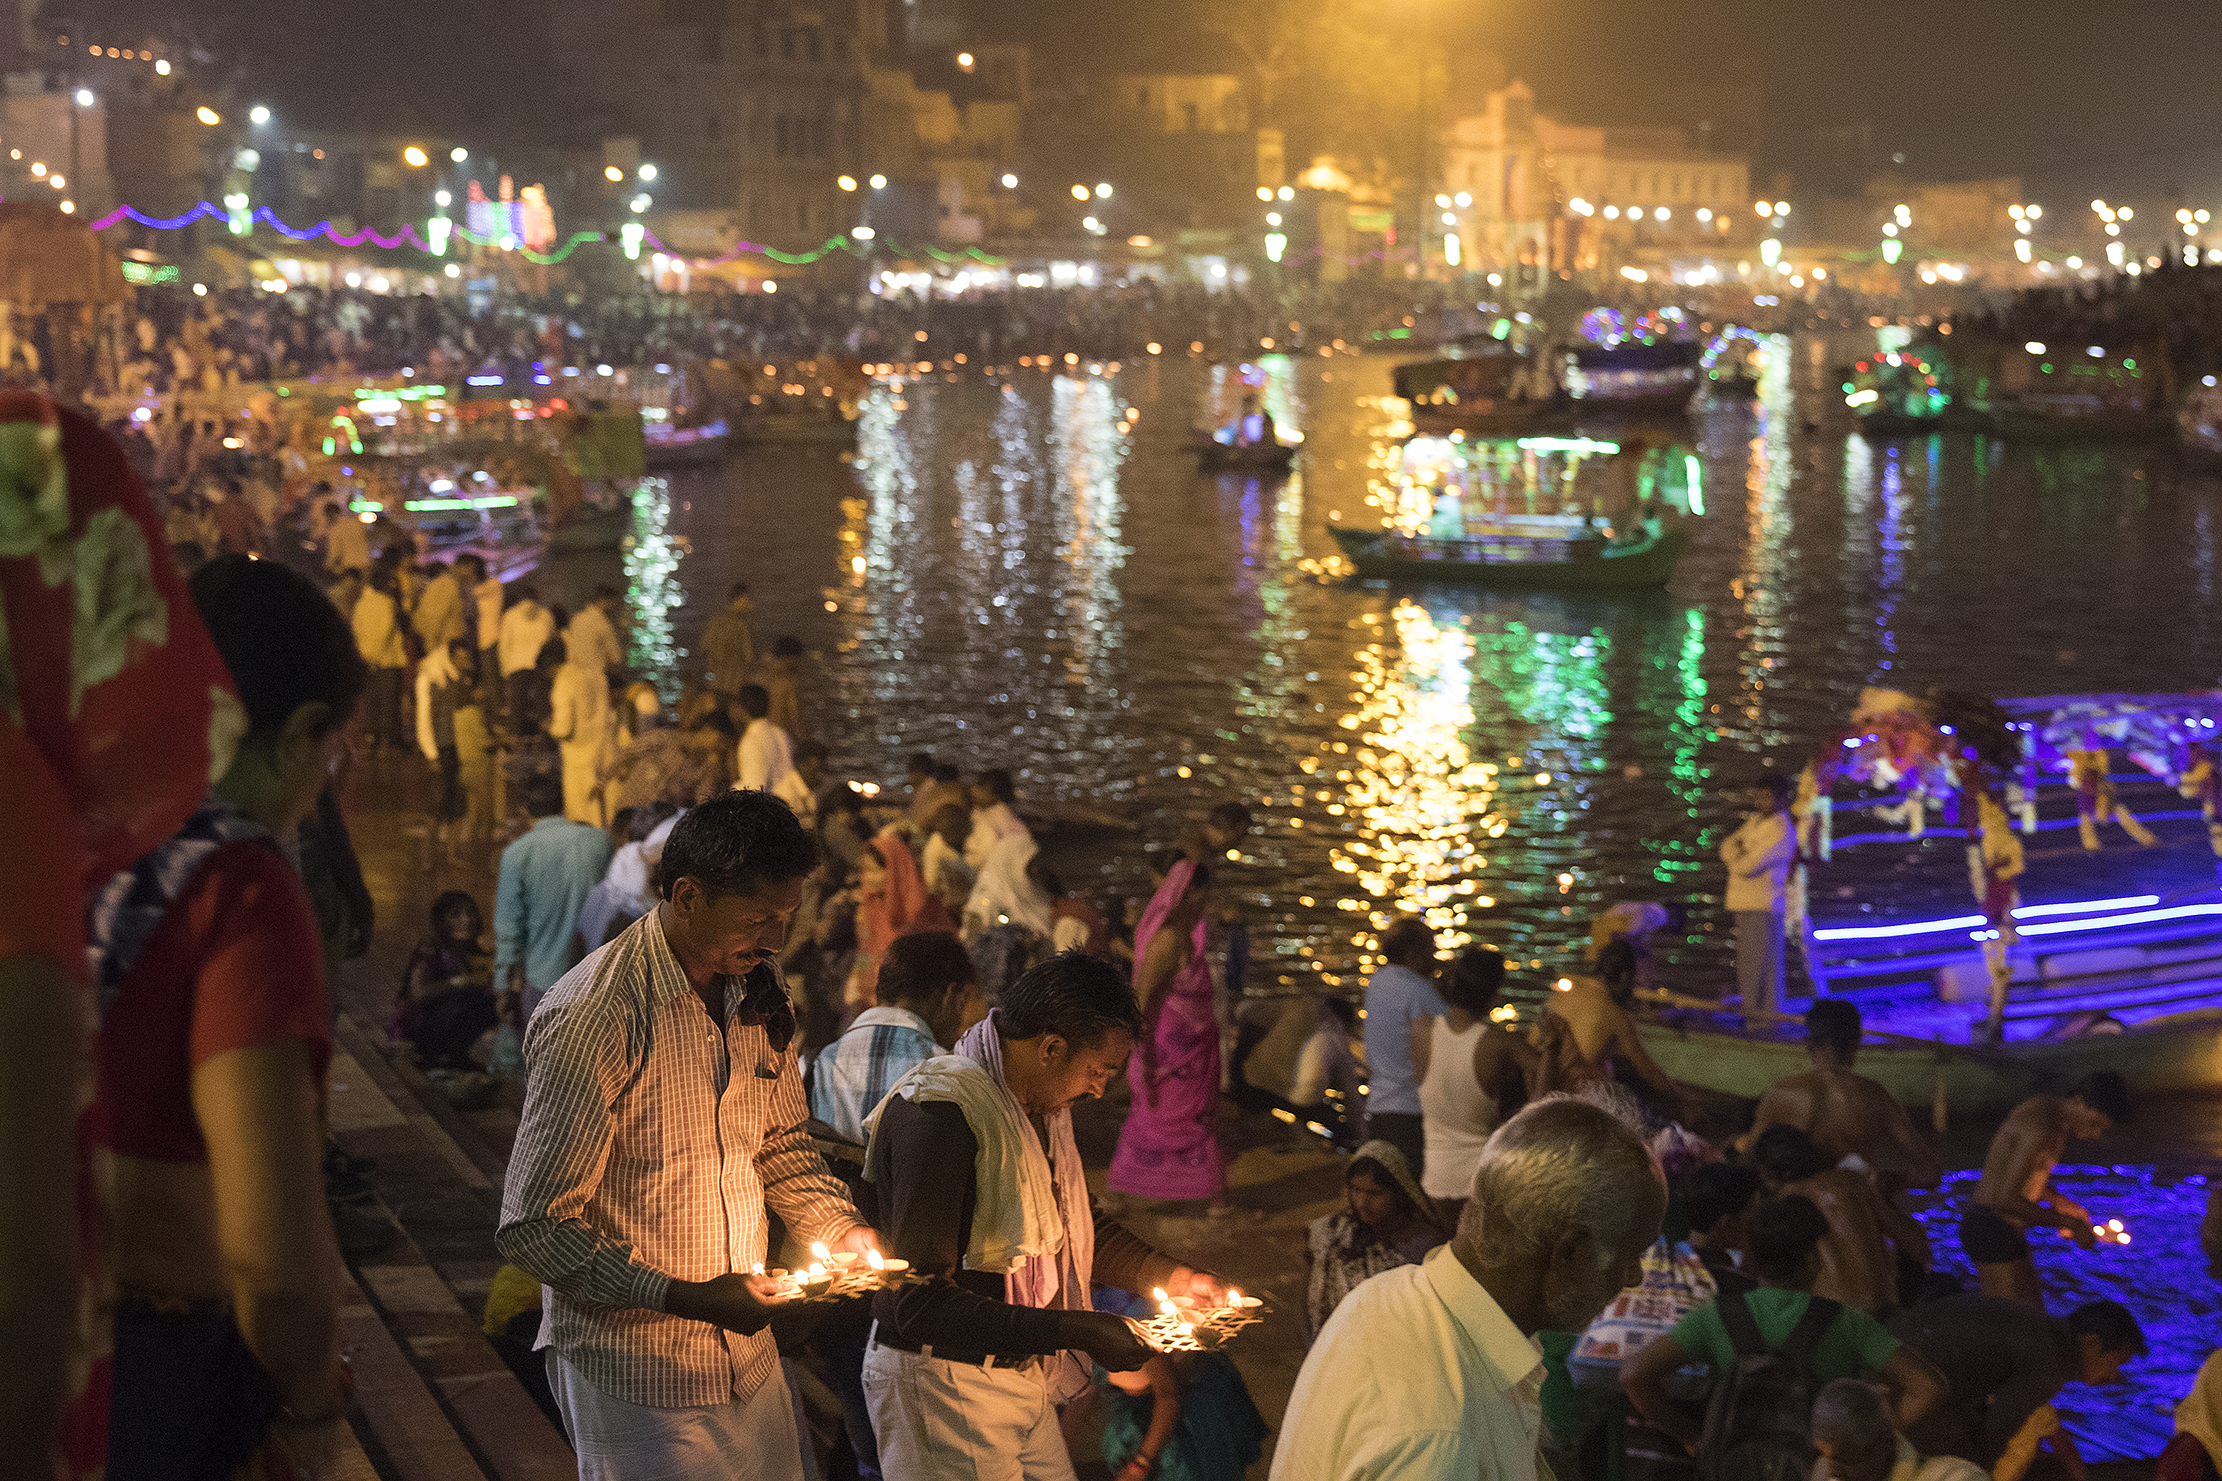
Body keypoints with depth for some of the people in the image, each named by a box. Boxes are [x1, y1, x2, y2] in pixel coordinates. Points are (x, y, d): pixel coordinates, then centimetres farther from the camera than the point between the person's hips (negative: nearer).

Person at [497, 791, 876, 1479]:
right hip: (635, 1374, -7)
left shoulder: (760, 992, 4)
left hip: (748, 1357, 7)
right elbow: (534, 1229, -21)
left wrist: (841, 1230, 0)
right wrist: (684, 1298, -25)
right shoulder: (593, 1017, -22)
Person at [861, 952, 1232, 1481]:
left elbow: (1078, 1223, 24)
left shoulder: (1042, 1106, 7)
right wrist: (1075, 1330, -27)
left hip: (1022, 1373, 9)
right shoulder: (938, 1113, -25)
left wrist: (1175, 1276, 8)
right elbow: (923, 1305, -28)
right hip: (945, 1382, -9)